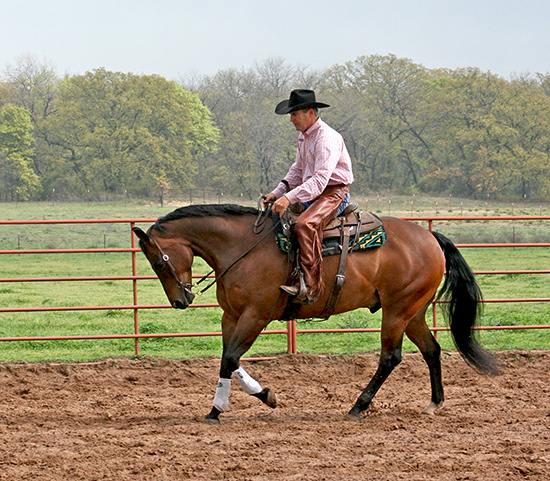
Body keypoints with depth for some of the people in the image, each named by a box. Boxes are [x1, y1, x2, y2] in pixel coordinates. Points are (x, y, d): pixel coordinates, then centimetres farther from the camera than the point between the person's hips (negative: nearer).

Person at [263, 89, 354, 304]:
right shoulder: (304, 137, 13)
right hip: (311, 195, 10)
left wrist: (290, 198, -36)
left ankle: (311, 286, -38)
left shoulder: (327, 138, -19)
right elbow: (298, 171, 23)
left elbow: (320, 180, -28)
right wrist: (278, 193, 8)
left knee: (305, 225, -34)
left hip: (333, 194, -10)